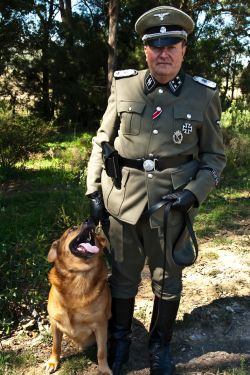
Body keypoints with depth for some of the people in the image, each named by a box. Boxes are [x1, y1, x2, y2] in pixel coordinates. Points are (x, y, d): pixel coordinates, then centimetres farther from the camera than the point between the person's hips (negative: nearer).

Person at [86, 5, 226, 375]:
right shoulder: (123, 86, -1)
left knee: (168, 281, 16)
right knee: (123, 276, 17)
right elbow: (102, 142, 6)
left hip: (172, 208, 0)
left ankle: (160, 345, 40)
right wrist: (94, 192, 2)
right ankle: (119, 339, 41)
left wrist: (193, 193, -12)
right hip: (122, 203, 1)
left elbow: (214, 156, 3)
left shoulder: (204, 95, -3)